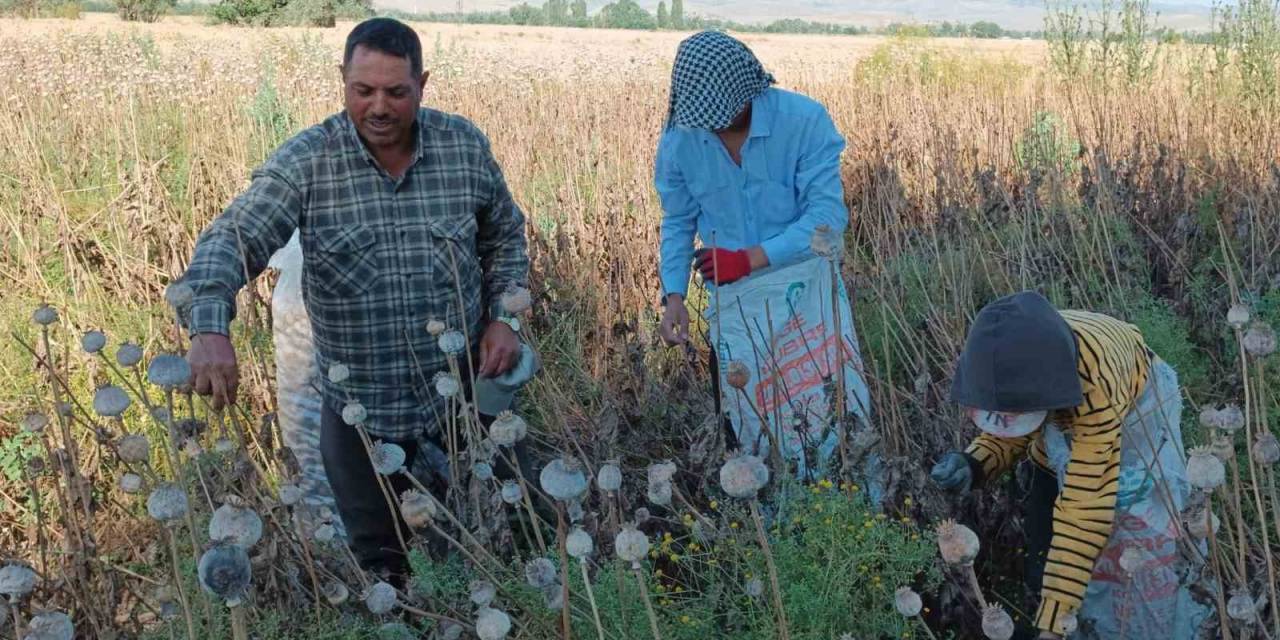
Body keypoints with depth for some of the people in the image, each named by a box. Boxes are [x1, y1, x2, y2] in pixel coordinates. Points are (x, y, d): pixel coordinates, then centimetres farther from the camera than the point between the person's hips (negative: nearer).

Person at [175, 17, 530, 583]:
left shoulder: (465, 146, -6)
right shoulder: (306, 162, -13)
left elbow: (505, 238, 9)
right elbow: (232, 239, -22)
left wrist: (504, 317, -5)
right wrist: (210, 329, -39)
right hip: (358, 410, -1)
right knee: (378, 563, 16)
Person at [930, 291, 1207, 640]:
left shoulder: (1093, 382, -45)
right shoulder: (1002, 359, -30)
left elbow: (1085, 504, -44)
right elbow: (1009, 434, -11)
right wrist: (972, 464, -35)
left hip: (1132, 418, -4)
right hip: (1063, 429, 5)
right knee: (1043, 568, 0)